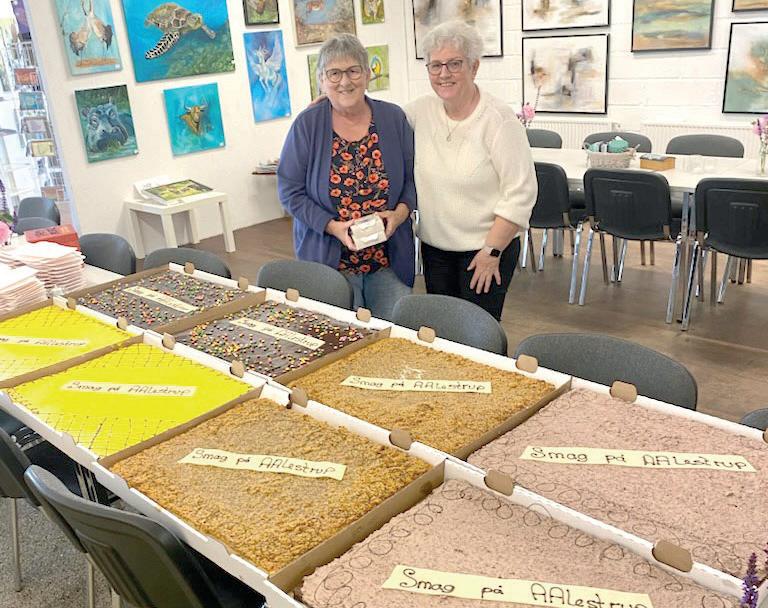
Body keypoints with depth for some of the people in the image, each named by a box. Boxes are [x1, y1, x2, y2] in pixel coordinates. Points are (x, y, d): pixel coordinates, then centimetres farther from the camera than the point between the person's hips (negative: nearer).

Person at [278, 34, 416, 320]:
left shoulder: (393, 118, 1)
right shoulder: (307, 124, -5)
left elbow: (413, 176, 8)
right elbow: (290, 191, -5)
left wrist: (401, 211, -11)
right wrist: (333, 226, -16)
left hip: (389, 257, 2)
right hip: (329, 258, -2)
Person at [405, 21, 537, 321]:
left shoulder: (499, 119, -15)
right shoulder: (420, 111, 0)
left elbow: (520, 193, -15)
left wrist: (492, 251, -14)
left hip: (486, 249, -5)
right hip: (434, 246, 5)